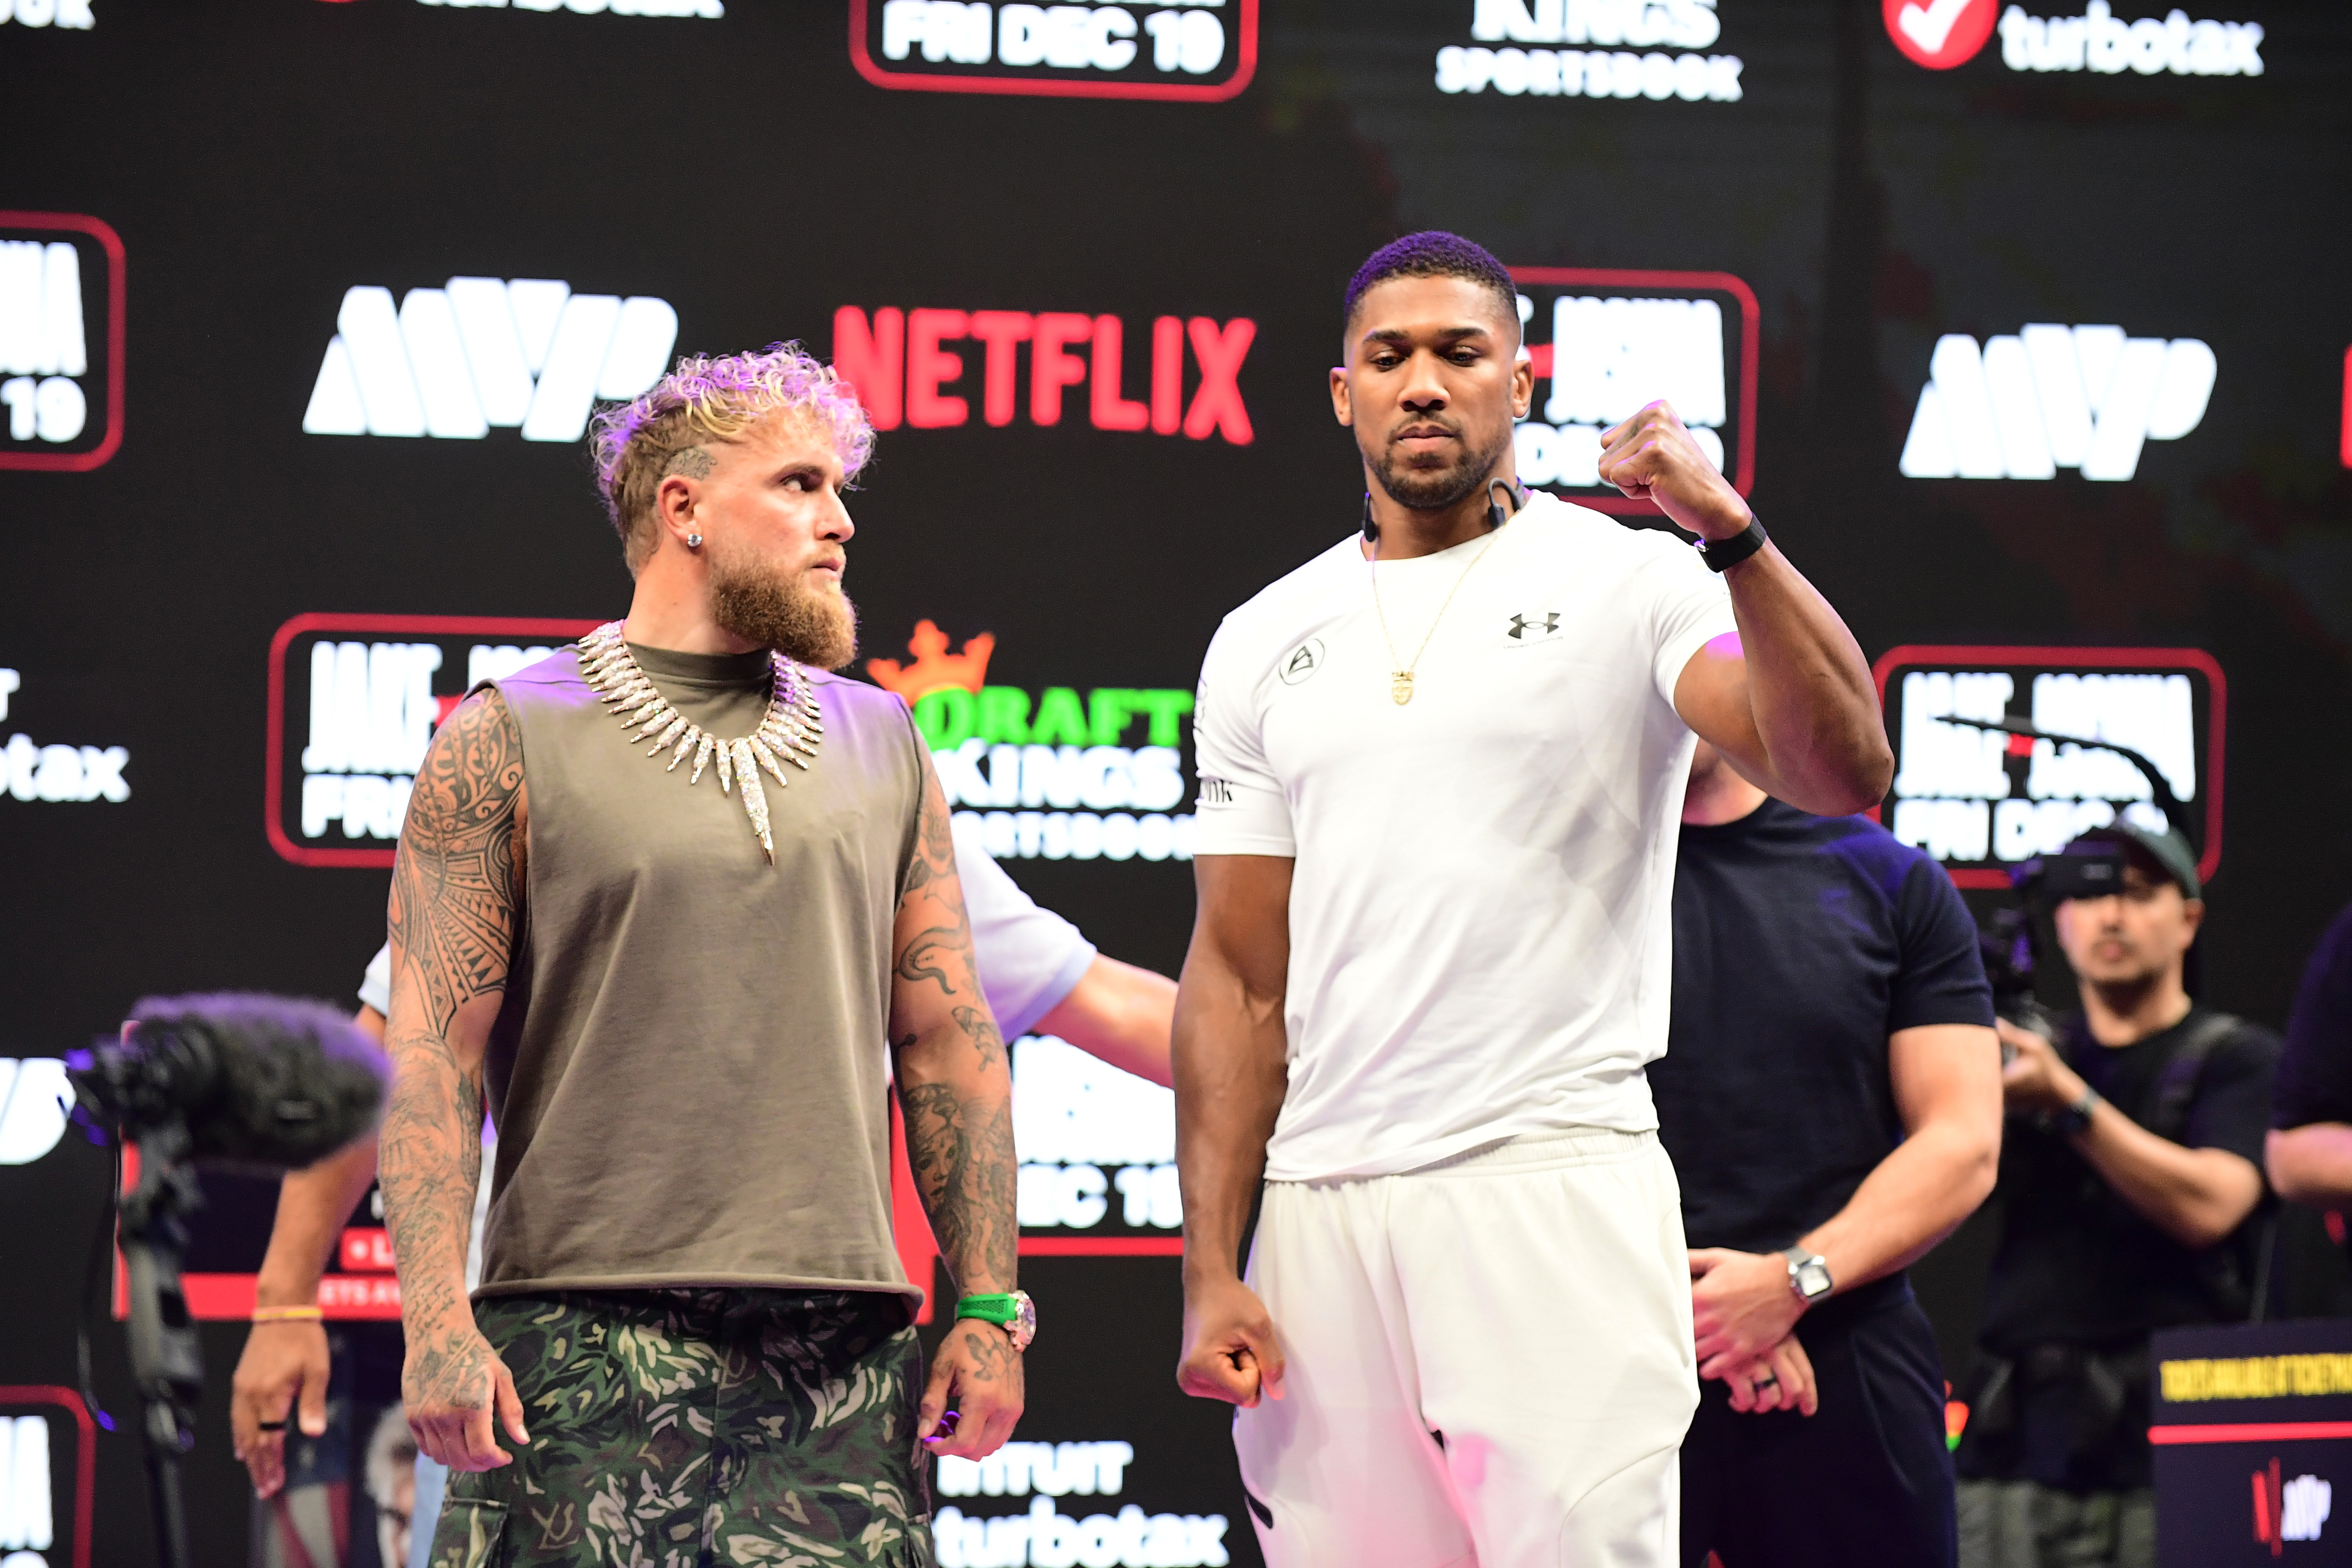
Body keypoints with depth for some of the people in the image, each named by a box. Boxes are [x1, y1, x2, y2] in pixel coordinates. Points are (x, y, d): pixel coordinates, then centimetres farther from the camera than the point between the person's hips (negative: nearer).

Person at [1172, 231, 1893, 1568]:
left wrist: (1733, 535, -25)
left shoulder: (1626, 583, 3)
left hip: (1559, 1193, -4)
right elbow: (1238, 979, 13)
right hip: (1322, 1208, 4)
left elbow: (1845, 776, -13)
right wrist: (1212, 1273, 5)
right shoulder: (1266, 643, 15)